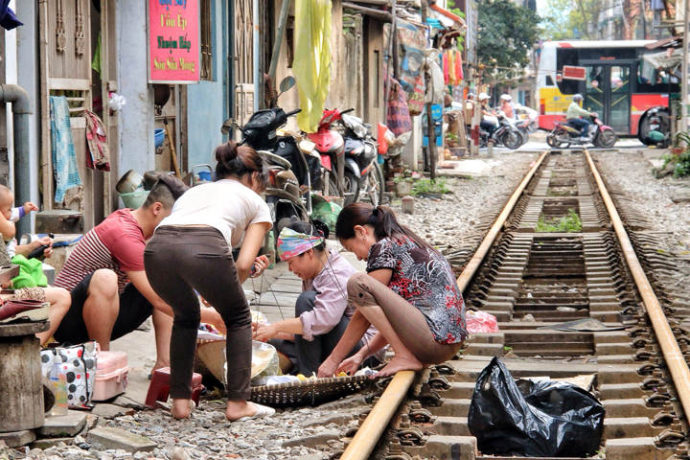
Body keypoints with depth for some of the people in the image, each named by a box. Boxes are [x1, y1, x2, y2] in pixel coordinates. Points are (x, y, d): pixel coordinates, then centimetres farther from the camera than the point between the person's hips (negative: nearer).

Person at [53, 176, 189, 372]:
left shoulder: (128, 217, 5)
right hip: (69, 321, -10)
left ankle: (163, 363, -2)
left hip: (105, 315, 10)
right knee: (104, 278, -39)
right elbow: (158, 301, -28)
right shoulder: (125, 234, -25)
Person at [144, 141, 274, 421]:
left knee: (186, 316, 33)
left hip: (157, 249, 4)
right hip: (205, 249, -4)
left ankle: (180, 401, 27)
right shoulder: (255, 202, 27)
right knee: (238, 318, 24)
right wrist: (225, 293, 31)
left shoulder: (194, 191, 40)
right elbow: (244, 263, 13)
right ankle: (238, 403, 19)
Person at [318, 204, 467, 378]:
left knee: (357, 283, -13)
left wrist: (333, 360, 2)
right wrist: (362, 354, 23)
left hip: (434, 342, -10)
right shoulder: (407, 241, 22)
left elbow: (362, 317, -5)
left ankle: (405, 357, -10)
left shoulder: (384, 248, -5)